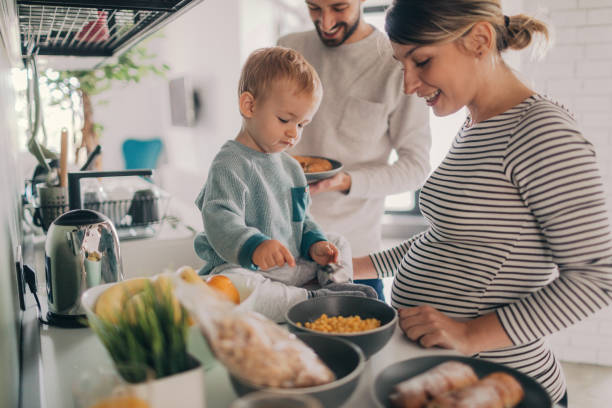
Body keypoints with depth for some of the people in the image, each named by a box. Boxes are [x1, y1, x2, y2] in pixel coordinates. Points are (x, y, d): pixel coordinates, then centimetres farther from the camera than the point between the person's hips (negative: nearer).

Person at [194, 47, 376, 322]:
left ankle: (337, 288, -6)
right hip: (243, 268, -8)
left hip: (293, 266, 8)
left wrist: (314, 243, 1)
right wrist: (253, 245, -46)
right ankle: (312, 300, -29)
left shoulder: (290, 166, 15)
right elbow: (219, 219, -28)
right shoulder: (230, 164, -14)